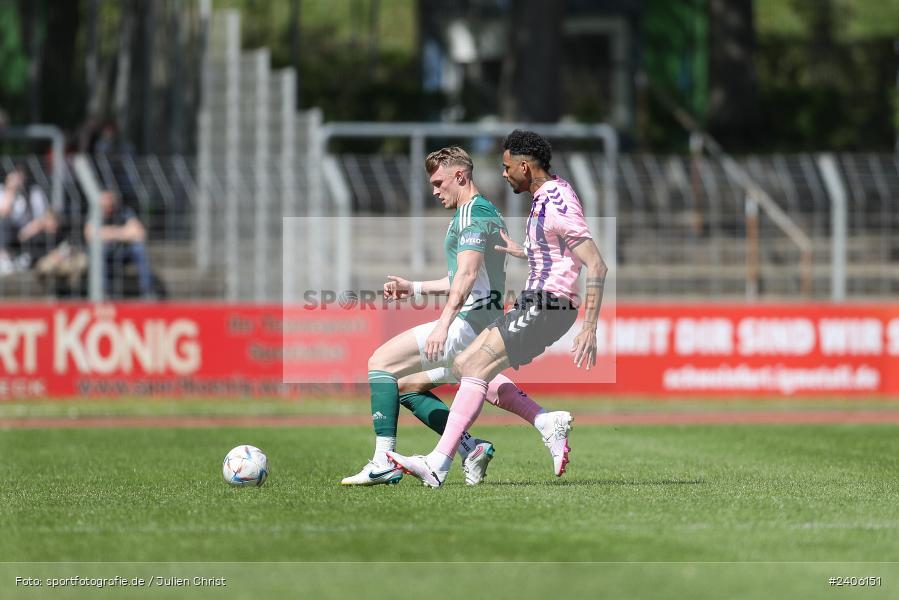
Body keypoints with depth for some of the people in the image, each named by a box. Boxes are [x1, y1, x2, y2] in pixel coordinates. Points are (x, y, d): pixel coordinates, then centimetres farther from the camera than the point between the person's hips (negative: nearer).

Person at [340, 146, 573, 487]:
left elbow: (467, 273, -23)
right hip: (485, 329, 11)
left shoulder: (471, 213, -10)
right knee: (405, 386, 17)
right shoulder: (489, 213, 23)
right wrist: (414, 288, 27)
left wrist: (443, 325, -31)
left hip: (468, 323, -11)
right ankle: (470, 448, 4)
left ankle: (384, 463, -15)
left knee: (381, 361, -9)